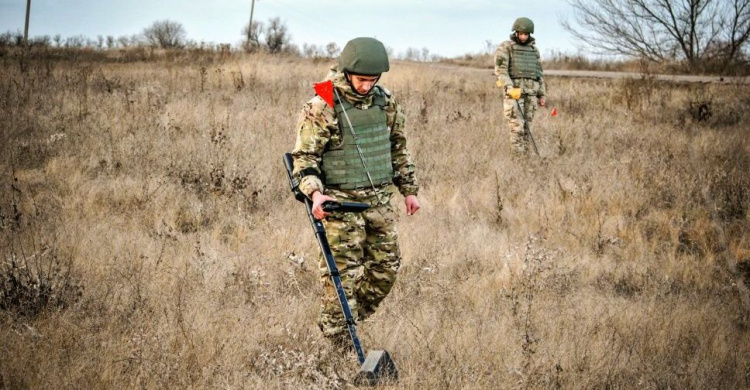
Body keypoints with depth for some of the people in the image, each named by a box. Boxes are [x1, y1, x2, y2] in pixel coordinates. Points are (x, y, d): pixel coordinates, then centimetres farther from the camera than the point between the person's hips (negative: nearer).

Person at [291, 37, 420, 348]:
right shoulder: (322, 108, -13)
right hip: (341, 203, -6)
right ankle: (338, 344, 5)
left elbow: (398, 147, 18)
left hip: (380, 199, 6)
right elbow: (304, 156, -12)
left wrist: (409, 189, 18)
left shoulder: (385, 102, 5)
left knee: (386, 268, 10)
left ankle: (346, 321, 29)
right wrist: (315, 193, -27)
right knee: (343, 274, -5)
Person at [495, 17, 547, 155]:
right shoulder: (505, 47, -2)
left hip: (530, 92, 5)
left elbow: (539, 73, 16)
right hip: (514, 90, -5)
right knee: (517, 125, -12)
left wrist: (541, 95, 12)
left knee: (526, 126, 4)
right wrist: (510, 88, -23)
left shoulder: (534, 49, 14)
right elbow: (500, 70, -11)